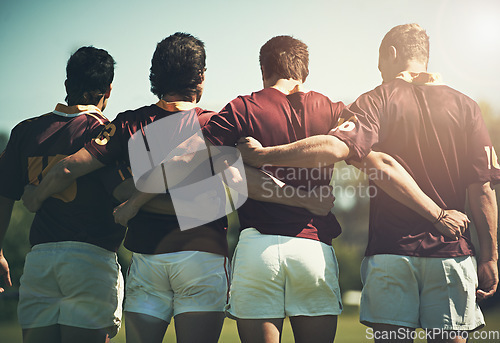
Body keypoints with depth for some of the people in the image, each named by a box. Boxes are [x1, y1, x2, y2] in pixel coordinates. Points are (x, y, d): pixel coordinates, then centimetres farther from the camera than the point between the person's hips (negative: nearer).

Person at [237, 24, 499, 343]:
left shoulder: (377, 101, -1)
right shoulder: (464, 106, 5)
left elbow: (337, 147, -19)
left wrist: (261, 155, -13)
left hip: (389, 249, -1)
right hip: (452, 250, 1)